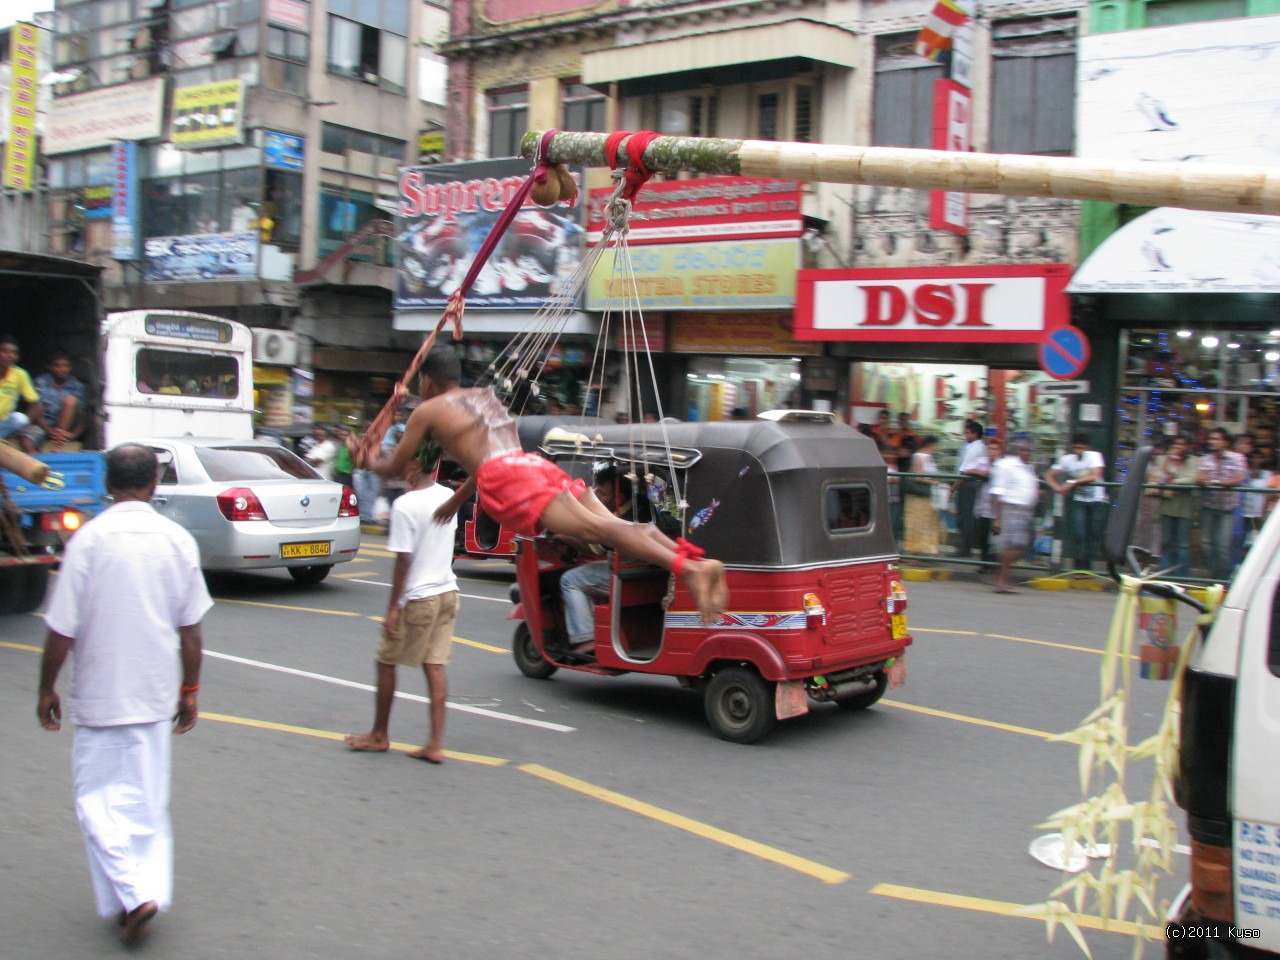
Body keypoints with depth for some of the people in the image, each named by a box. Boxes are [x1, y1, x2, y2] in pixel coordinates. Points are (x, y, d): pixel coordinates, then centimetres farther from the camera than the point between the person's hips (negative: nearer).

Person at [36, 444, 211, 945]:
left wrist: (47, 689, 3)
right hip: (155, 695, 4)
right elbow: (190, 629, 3)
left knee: (98, 797, 7)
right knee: (148, 800, 16)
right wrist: (190, 689, 13)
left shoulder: (89, 539, -13)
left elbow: (61, 630, -11)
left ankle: (132, 893, -5)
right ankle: (151, 892, 18)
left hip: (99, 694, -3)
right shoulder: (178, 540, -3)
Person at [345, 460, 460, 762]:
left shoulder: (405, 505, -17)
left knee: (386, 662, 11)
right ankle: (435, 745, 5)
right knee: (435, 666, 6)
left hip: (417, 598, -7)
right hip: (447, 593, 7)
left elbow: (404, 560, -18)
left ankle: (379, 735, 23)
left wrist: (393, 608, -12)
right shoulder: (448, 496, 4)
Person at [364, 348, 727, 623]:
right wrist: (459, 498, 55)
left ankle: (687, 568, -42)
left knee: (594, 527, -23)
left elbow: (395, 466, 24)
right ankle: (696, 558, -28)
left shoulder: (427, 411, 17)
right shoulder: (485, 396, 37)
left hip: (508, 481, -7)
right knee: (612, 522, -7)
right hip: (539, 465, 7)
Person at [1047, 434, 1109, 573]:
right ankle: (1080, 566, -10)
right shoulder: (1066, 459, -2)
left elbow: (1095, 476, -24)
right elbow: (1050, 476, 2)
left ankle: (1087, 567, 11)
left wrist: (1073, 482, -28)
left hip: (1097, 500, -1)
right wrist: (1058, 488, -18)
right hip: (1079, 500, 1)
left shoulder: (1094, 456, -10)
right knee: (1079, 534, -12)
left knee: (1094, 536, -1)